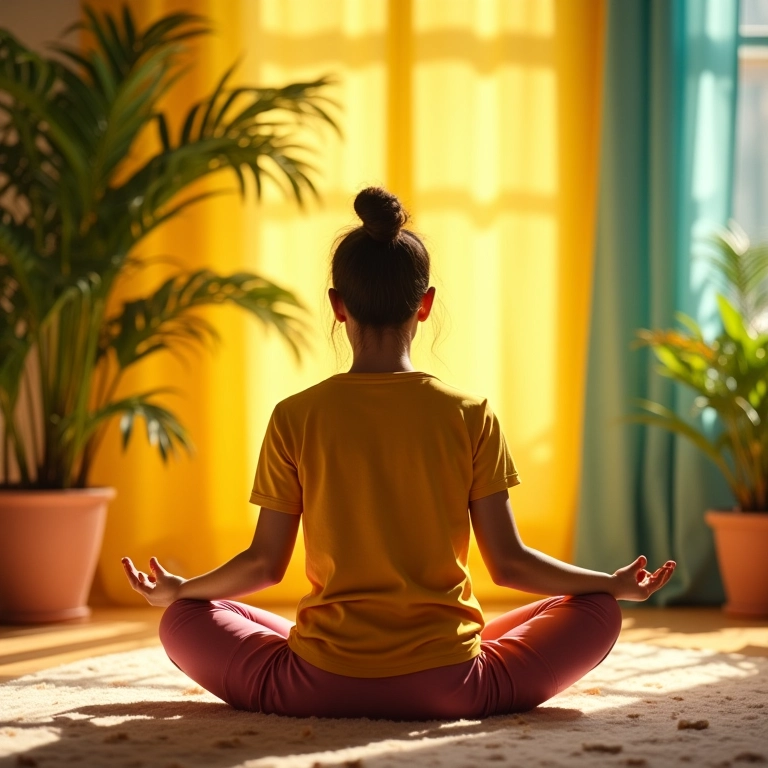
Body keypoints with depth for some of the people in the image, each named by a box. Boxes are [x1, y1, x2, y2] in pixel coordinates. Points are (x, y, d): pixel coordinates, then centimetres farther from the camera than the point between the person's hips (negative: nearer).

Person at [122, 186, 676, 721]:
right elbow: (508, 562, -3)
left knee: (185, 620, 23)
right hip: (448, 688, 0)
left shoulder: (296, 418, -6)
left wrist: (176, 590, 20)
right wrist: (616, 584, 13)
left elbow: (265, 564, 0)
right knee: (596, 613, 20)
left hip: (319, 686, 0)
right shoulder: (471, 416, -6)